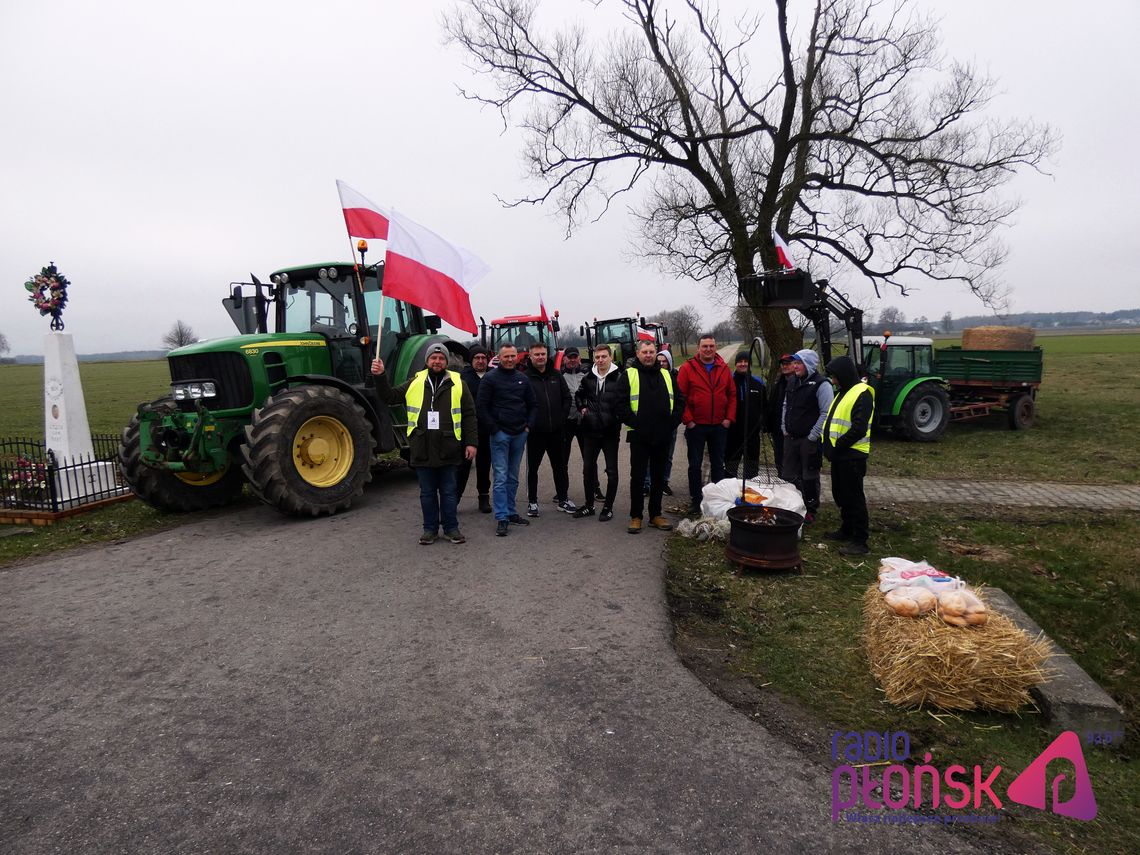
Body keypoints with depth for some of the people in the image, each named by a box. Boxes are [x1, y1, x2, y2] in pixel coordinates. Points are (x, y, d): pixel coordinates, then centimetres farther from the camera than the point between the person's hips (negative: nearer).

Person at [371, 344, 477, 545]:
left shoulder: (458, 384, 3)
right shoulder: (415, 383, 7)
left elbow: (469, 415, 2)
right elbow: (390, 397, 7)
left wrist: (471, 442, -4)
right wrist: (380, 377, -8)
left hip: (448, 451, -1)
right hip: (422, 451, 1)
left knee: (449, 491, 8)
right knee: (427, 492, 11)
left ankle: (451, 528, 20)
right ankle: (430, 528, 23)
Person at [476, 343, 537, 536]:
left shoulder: (522, 379, 12)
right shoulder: (490, 378, -3)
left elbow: (533, 404, 18)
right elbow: (481, 406, -7)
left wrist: (529, 425, 5)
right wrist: (494, 429, -9)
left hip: (520, 434, 5)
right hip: (500, 434, -5)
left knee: (513, 477, 12)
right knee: (500, 477, -6)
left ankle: (511, 512, 20)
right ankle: (501, 518, -5)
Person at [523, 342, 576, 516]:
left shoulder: (556, 375, 7)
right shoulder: (525, 377, -7)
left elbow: (567, 397, 11)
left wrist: (562, 416, 2)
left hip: (555, 430, 4)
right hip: (534, 432, -4)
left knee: (560, 466, 13)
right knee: (532, 467, 7)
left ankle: (562, 498, 26)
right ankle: (532, 501, 19)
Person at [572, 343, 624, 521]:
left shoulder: (619, 377, -9)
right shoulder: (589, 377, 6)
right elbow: (579, 396, 24)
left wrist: (619, 422, -13)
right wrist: (581, 409, 10)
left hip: (610, 431, -5)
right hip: (590, 430, 5)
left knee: (612, 471, 5)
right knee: (588, 469, 11)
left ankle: (608, 507, 16)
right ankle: (589, 505, 24)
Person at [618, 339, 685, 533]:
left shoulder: (666, 375, 12)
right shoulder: (629, 375, -1)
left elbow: (680, 400, 14)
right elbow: (621, 405, -7)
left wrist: (673, 421, 1)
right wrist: (634, 422, -14)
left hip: (663, 436, 4)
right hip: (639, 436, -4)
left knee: (658, 477, 11)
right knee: (638, 477, 2)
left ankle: (655, 515, 22)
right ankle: (636, 516, 11)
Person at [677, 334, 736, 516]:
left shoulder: (724, 368, 6)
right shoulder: (688, 368, -5)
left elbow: (732, 394, 9)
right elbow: (680, 396, -8)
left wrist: (729, 418, 0)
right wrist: (687, 420, -12)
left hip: (719, 426, 3)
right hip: (695, 426, -3)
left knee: (718, 464, 12)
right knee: (695, 465, 5)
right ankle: (695, 501, 16)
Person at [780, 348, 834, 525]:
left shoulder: (821, 385, -14)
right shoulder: (792, 382, 11)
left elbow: (826, 413, -17)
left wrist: (813, 436, -17)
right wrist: (785, 428, 11)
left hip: (810, 440, -7)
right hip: (791, 437, 7)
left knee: (809, 477, 3)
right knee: (789, 475, 13)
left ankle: (811, 510, 15)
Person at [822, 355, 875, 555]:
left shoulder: (862, 394, -15)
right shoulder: (843, 392, 16)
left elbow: (859, 428, -22)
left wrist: (838, 445, -17)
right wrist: (829, 445, 9)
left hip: (852, 455, -9)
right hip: (839, 454, 9)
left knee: (853, 497, -5)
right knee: (840, 495, 17)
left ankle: (860, 541, 1)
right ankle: (847, 530, 31)